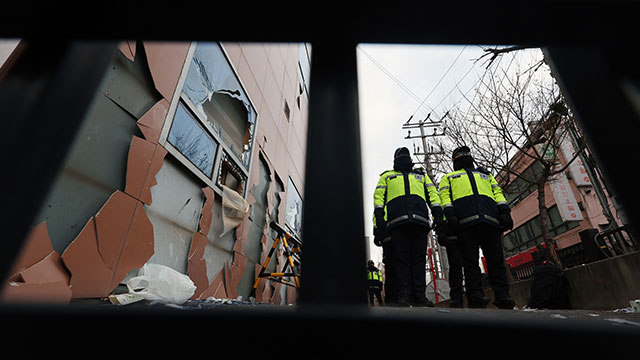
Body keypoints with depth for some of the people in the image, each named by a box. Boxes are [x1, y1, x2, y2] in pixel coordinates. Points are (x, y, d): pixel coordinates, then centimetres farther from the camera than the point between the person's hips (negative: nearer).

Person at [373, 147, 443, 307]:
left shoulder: (421, 175, 33)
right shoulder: (387, 176, 27)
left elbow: (432, 193, 19)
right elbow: (379, 195, 12)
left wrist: (437, 212, 2)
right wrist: (379, 215, -5)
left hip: (419, 220, 2)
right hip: (397, 221, -2)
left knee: (419, 258, -2)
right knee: (401, 258, -6)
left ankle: (419, 295, 3)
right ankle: (403, 295, -5)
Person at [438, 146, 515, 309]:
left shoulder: (485, 174, 37)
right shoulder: (449, 177, 28)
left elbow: (498, 193, 22)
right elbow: (445, 196, 10)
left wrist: (504, 212, 3)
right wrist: (450, 214, -9)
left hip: (490, 220, 3)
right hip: (466, 221, -2)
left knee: (496, 259, -3)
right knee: (470, 260, -7)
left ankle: (502, 296, -1)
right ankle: (475, 296, -7)